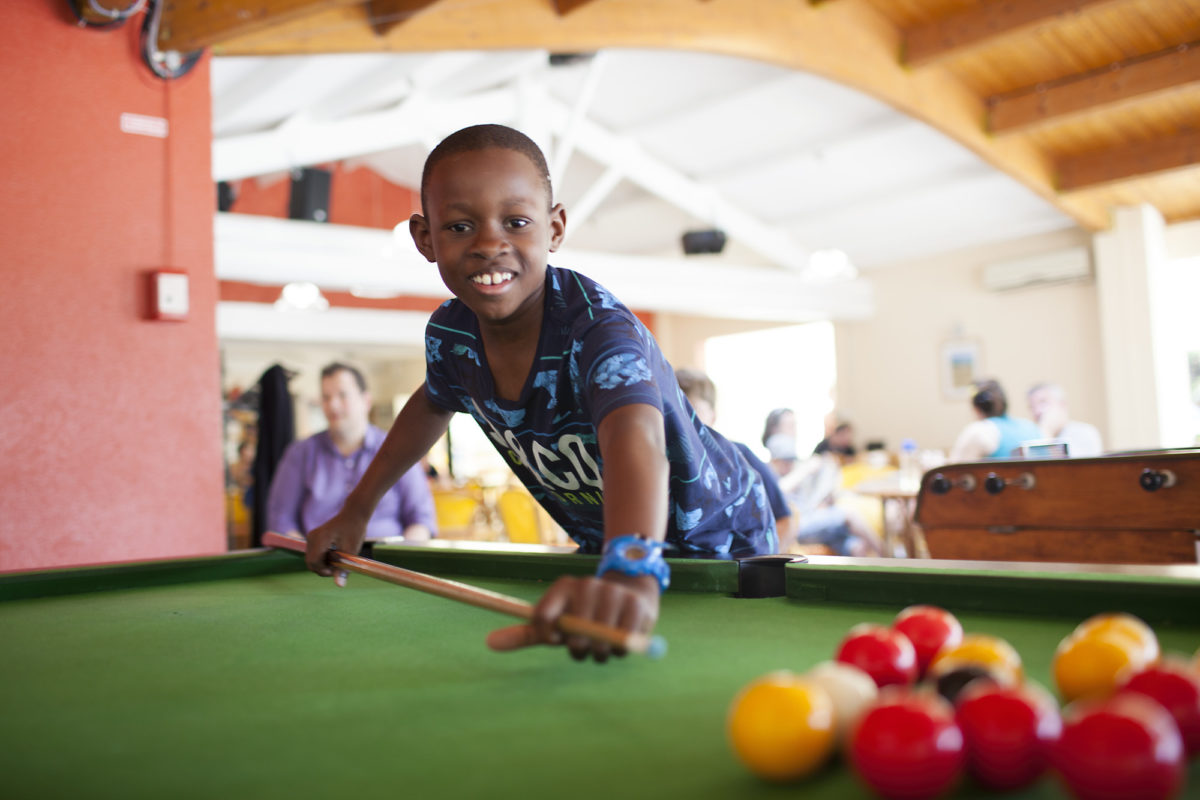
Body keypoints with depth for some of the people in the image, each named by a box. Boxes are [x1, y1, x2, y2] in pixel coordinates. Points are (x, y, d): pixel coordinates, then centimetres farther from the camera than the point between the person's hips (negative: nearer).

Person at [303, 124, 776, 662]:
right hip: (605, 546, 5)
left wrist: (630, 571, -75)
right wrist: (355, 511, 10)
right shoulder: (448, 335, -15)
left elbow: (634, 437, -56)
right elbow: (431, 404, 10)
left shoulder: (598, 327, -35)